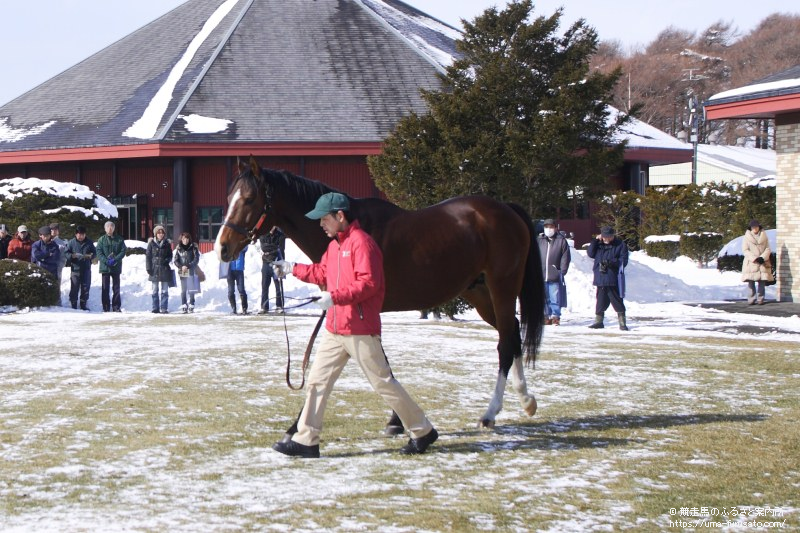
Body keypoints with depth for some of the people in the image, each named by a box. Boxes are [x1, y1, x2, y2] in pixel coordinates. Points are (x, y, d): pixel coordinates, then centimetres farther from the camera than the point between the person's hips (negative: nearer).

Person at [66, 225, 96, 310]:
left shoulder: (89, 242, 7)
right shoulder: (71, 242, 1)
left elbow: (95, 253, 12)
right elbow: (66, 253, 1)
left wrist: (90, 256, -10)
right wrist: (73, 256, -19)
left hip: (86, 268, 3)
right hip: (75, 268, -3)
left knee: (85, 287, 6)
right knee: (74, 287, -5)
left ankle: (83, 304, 16)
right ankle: (73, 304, 1)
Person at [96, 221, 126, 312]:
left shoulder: (119, 240, 5)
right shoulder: (101, 240, 3)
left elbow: (123, 251, 0)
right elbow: (99, 252, -3)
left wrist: (115, 259, -14)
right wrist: (106, 261, -16)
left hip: (116, 266, 1)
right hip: (105, 267, 0)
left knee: (116, 287, 4)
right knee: (105, 288, 1)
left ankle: (116, 307, 8)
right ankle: (106, 307, 5)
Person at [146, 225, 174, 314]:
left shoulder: (167, 243, 4)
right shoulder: (151, 243, 1)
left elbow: (170, 255, 13)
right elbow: (148, 256, 2)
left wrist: (168, 260, -9)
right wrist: (148, 268, -5)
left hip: (165, 269, 1)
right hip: (155, 269, -1)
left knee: (164, 290, 1)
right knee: (155, 290, 5)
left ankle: (164, 308, 4)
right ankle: (155, 308, 9)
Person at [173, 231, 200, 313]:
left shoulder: (193, 248, -2)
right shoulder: (178, 248, 4)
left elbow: (196, 259, -5)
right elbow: (175, 260, 4)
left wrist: (188, 266, -15)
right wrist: (181, 266, -13)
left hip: (191, 271, -2)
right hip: (182, 272, 2)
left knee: (191, 290, -1)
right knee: (183, 290, 2)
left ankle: (191, 306, 4)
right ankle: (183, 306, 3)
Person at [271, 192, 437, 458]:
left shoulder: (361, 242, -15)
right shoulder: (334, 244, 14)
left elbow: (369, 283, -23)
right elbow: (322, 273, 25)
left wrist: (335, 297, -28)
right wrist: (292, 269, 19)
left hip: (360, 330, -9)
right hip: (335, 329, 9)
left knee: (383, 382, -2)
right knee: (317, 380, 5)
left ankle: (422, 432, 10)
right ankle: (306, 440, 9)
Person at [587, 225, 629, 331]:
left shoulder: (620, 245, 0)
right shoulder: (599, 245, 13)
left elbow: (623, 261, -6)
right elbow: (590, 253, 4)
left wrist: (611, 262, -22)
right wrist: (595, 241, -4)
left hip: (613, 280, -4)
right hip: (600, 279, 4)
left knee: (617, 301, -4)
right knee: (600, 301, 10)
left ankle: (622, 323, 1)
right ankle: (598, 321, 19)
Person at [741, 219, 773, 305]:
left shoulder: (764, 236, 10)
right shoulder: (747, 237, 4)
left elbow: (768, 249, 8)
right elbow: (745, 250, -1)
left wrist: (763, 257, -10)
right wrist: (754, 258, -13)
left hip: (762, 262, 1)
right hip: (751, 263, -1)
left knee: (762, 281, -2)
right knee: (751, 282, -6)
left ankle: (761, 299, 2)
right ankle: (751, 299, -1)